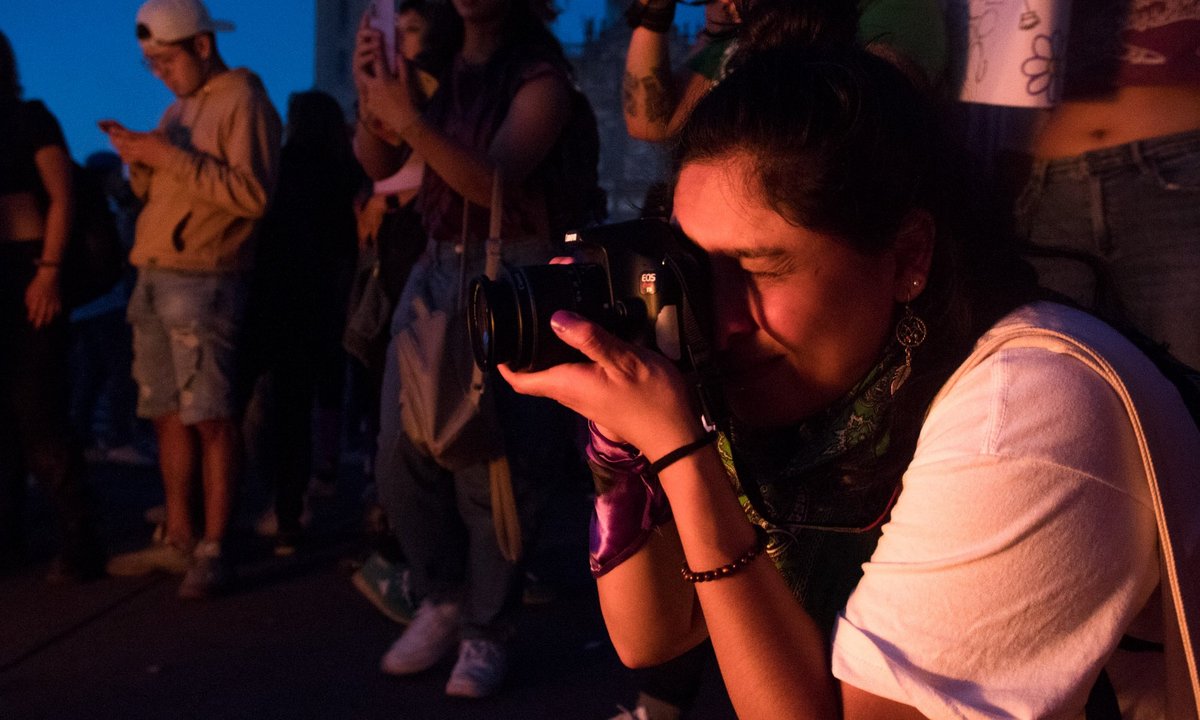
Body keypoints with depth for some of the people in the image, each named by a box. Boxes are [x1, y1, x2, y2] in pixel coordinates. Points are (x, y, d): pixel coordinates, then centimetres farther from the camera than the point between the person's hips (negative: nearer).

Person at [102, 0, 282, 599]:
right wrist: (138, 158, 2)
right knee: (167, 414, 9)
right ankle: (178, 539, 16)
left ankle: (213, 549, -5)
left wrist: (170, 158, -16)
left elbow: (253, 193, -17)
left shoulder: (242, 100, -4)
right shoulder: (179, 107, 22)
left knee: (210, 417, -8)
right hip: (153, 279, 8)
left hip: (202, 281, -8)